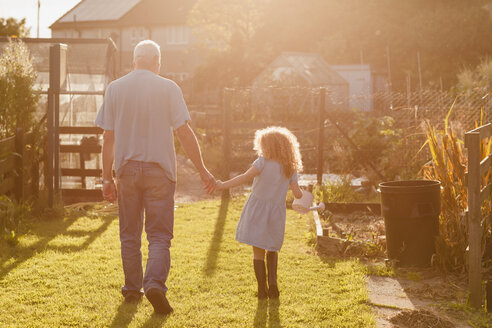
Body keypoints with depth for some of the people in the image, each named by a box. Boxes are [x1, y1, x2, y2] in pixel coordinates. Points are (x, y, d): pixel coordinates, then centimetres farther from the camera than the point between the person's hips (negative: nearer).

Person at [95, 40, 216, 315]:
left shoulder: (115, 88, 3)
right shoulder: (168, 88, -5)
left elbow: (108, 137, 3)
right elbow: (184, 132, -7)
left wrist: (107, 177, 9)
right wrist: (203, 171, 0)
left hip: (127, 169, 2)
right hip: (159, 169, -2)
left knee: (130, 235, 14)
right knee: (159, 235, 2)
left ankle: (133, 289, 21)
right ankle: (155, 283, -17)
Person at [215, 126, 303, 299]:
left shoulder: (263, 161, -7)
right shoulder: (290, 168, 4)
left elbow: (246, 177, -19)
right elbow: (297, 193, 0)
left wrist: (223, 185, -19)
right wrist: (302, 193, 23)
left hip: (257, 209, -3)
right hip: (276, 213, 3)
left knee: (258, 252, 4)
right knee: (272, 250, 20)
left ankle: (262, 289, 0)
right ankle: (273, 283, 4)